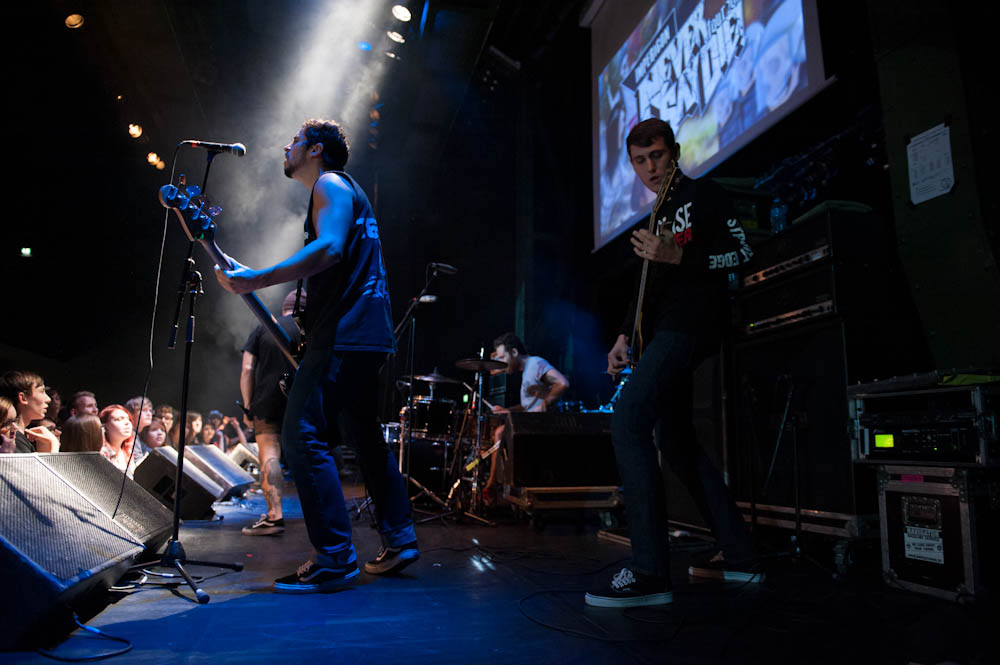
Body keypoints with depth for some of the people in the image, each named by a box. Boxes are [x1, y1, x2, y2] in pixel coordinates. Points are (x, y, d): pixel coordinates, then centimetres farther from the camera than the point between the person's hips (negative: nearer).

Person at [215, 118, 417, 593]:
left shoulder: (330, 183, -3)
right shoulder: (347, 191, 28)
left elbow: (329, 249, -22)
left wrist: (256, 280, -26)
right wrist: (305, 312, 29)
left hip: (344, 333, -11)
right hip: (366, 333, 11)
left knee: (304, 436, -12)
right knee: (364, 436, 14)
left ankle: (334, 560, -11)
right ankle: (399, 540, 20)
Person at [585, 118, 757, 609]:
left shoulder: (703, 195, 3)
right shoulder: (659, 216, 27)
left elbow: (742, 252, -8)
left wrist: (675, 257, -19)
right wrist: (624, 335, 15)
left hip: (690, 324, -10)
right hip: (662, 335, 10)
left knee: (627, 421, -24)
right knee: (676, 443, 10)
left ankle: (650, 572, -24)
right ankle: (738, 555, 20)